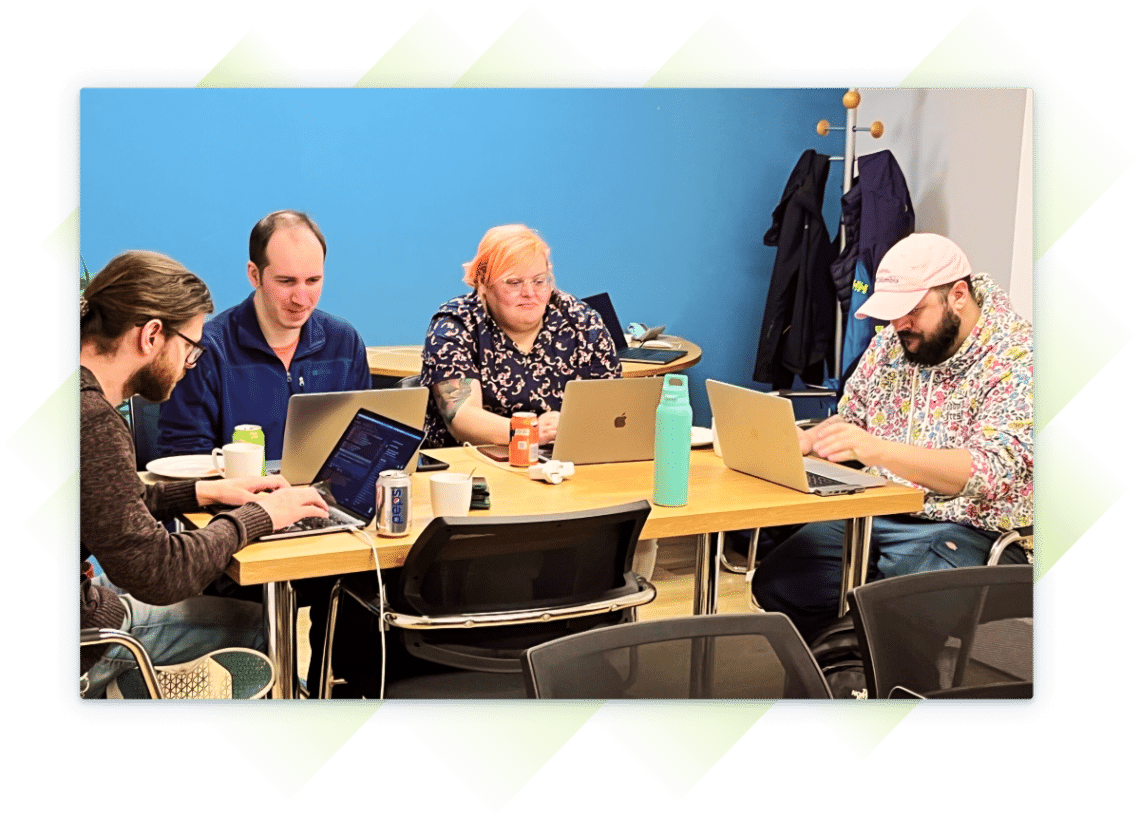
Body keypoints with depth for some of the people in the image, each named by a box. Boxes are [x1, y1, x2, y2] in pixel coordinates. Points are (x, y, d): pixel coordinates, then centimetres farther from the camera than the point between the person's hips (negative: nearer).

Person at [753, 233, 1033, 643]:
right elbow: (850, 418, 19)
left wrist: (876, 450, -38)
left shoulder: (1018, 359, -13)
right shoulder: (894, 340, 8)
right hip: (873, 515, 7)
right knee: (774, 584, -12)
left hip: (965, 532, -6)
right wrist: (804, 441, -6)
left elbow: (992, 472, -26)